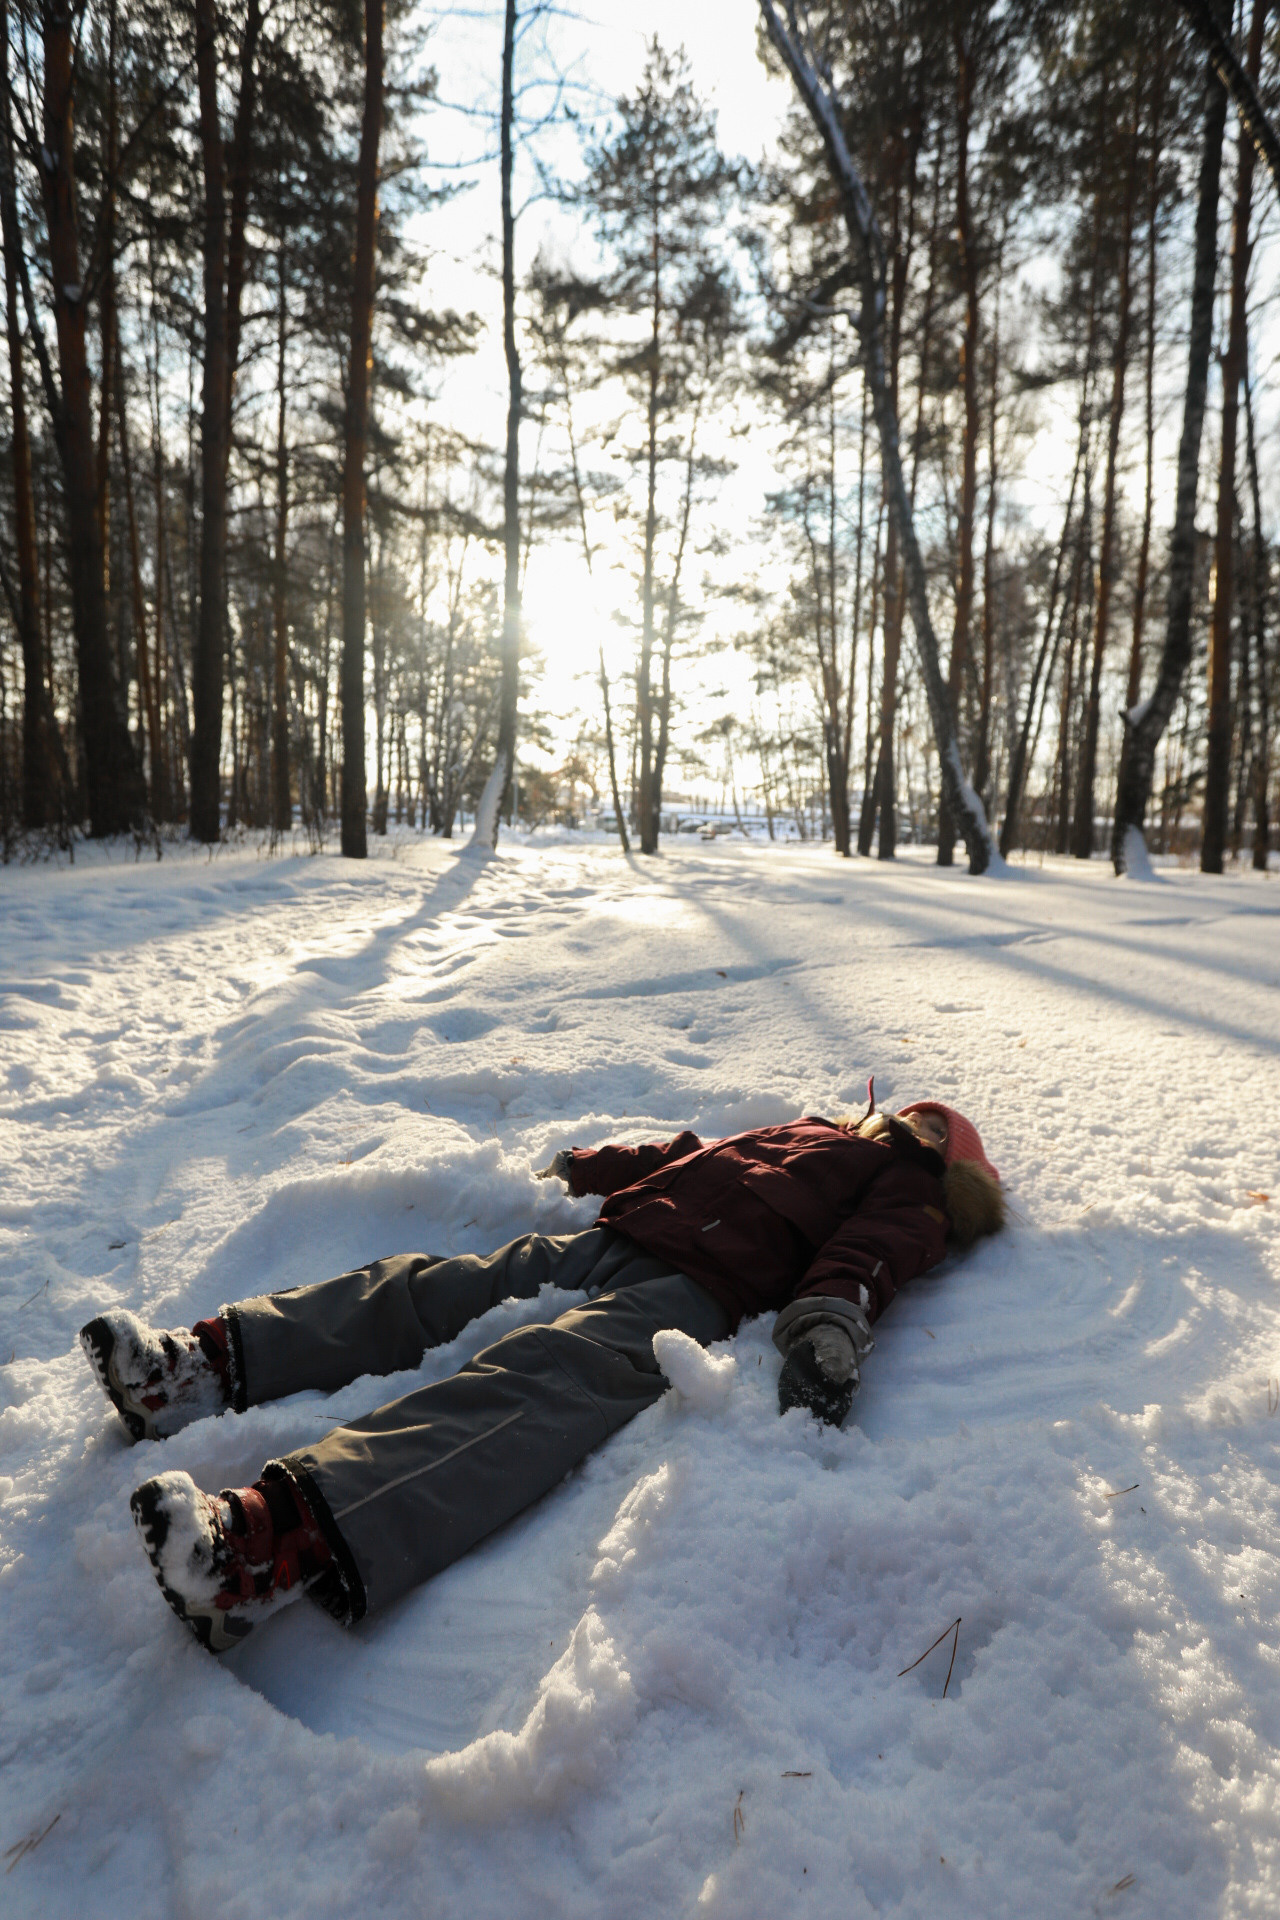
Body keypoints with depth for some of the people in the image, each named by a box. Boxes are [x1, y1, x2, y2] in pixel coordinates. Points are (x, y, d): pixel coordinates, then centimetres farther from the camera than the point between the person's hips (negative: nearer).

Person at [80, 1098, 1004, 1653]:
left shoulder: (909, 1191, 16)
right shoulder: (813, 1133, 37)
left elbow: (865, 1256, -6)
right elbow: (694, 1155, 36)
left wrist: (829, 1322, -25)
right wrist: (594, 1165, 30)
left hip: (690, 1293, -8)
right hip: (614, 1240, 8)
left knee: (540, 1381, -32)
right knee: (432, 1289, -8)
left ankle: (285, 1545, -51)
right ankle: (213, 1364, -12)